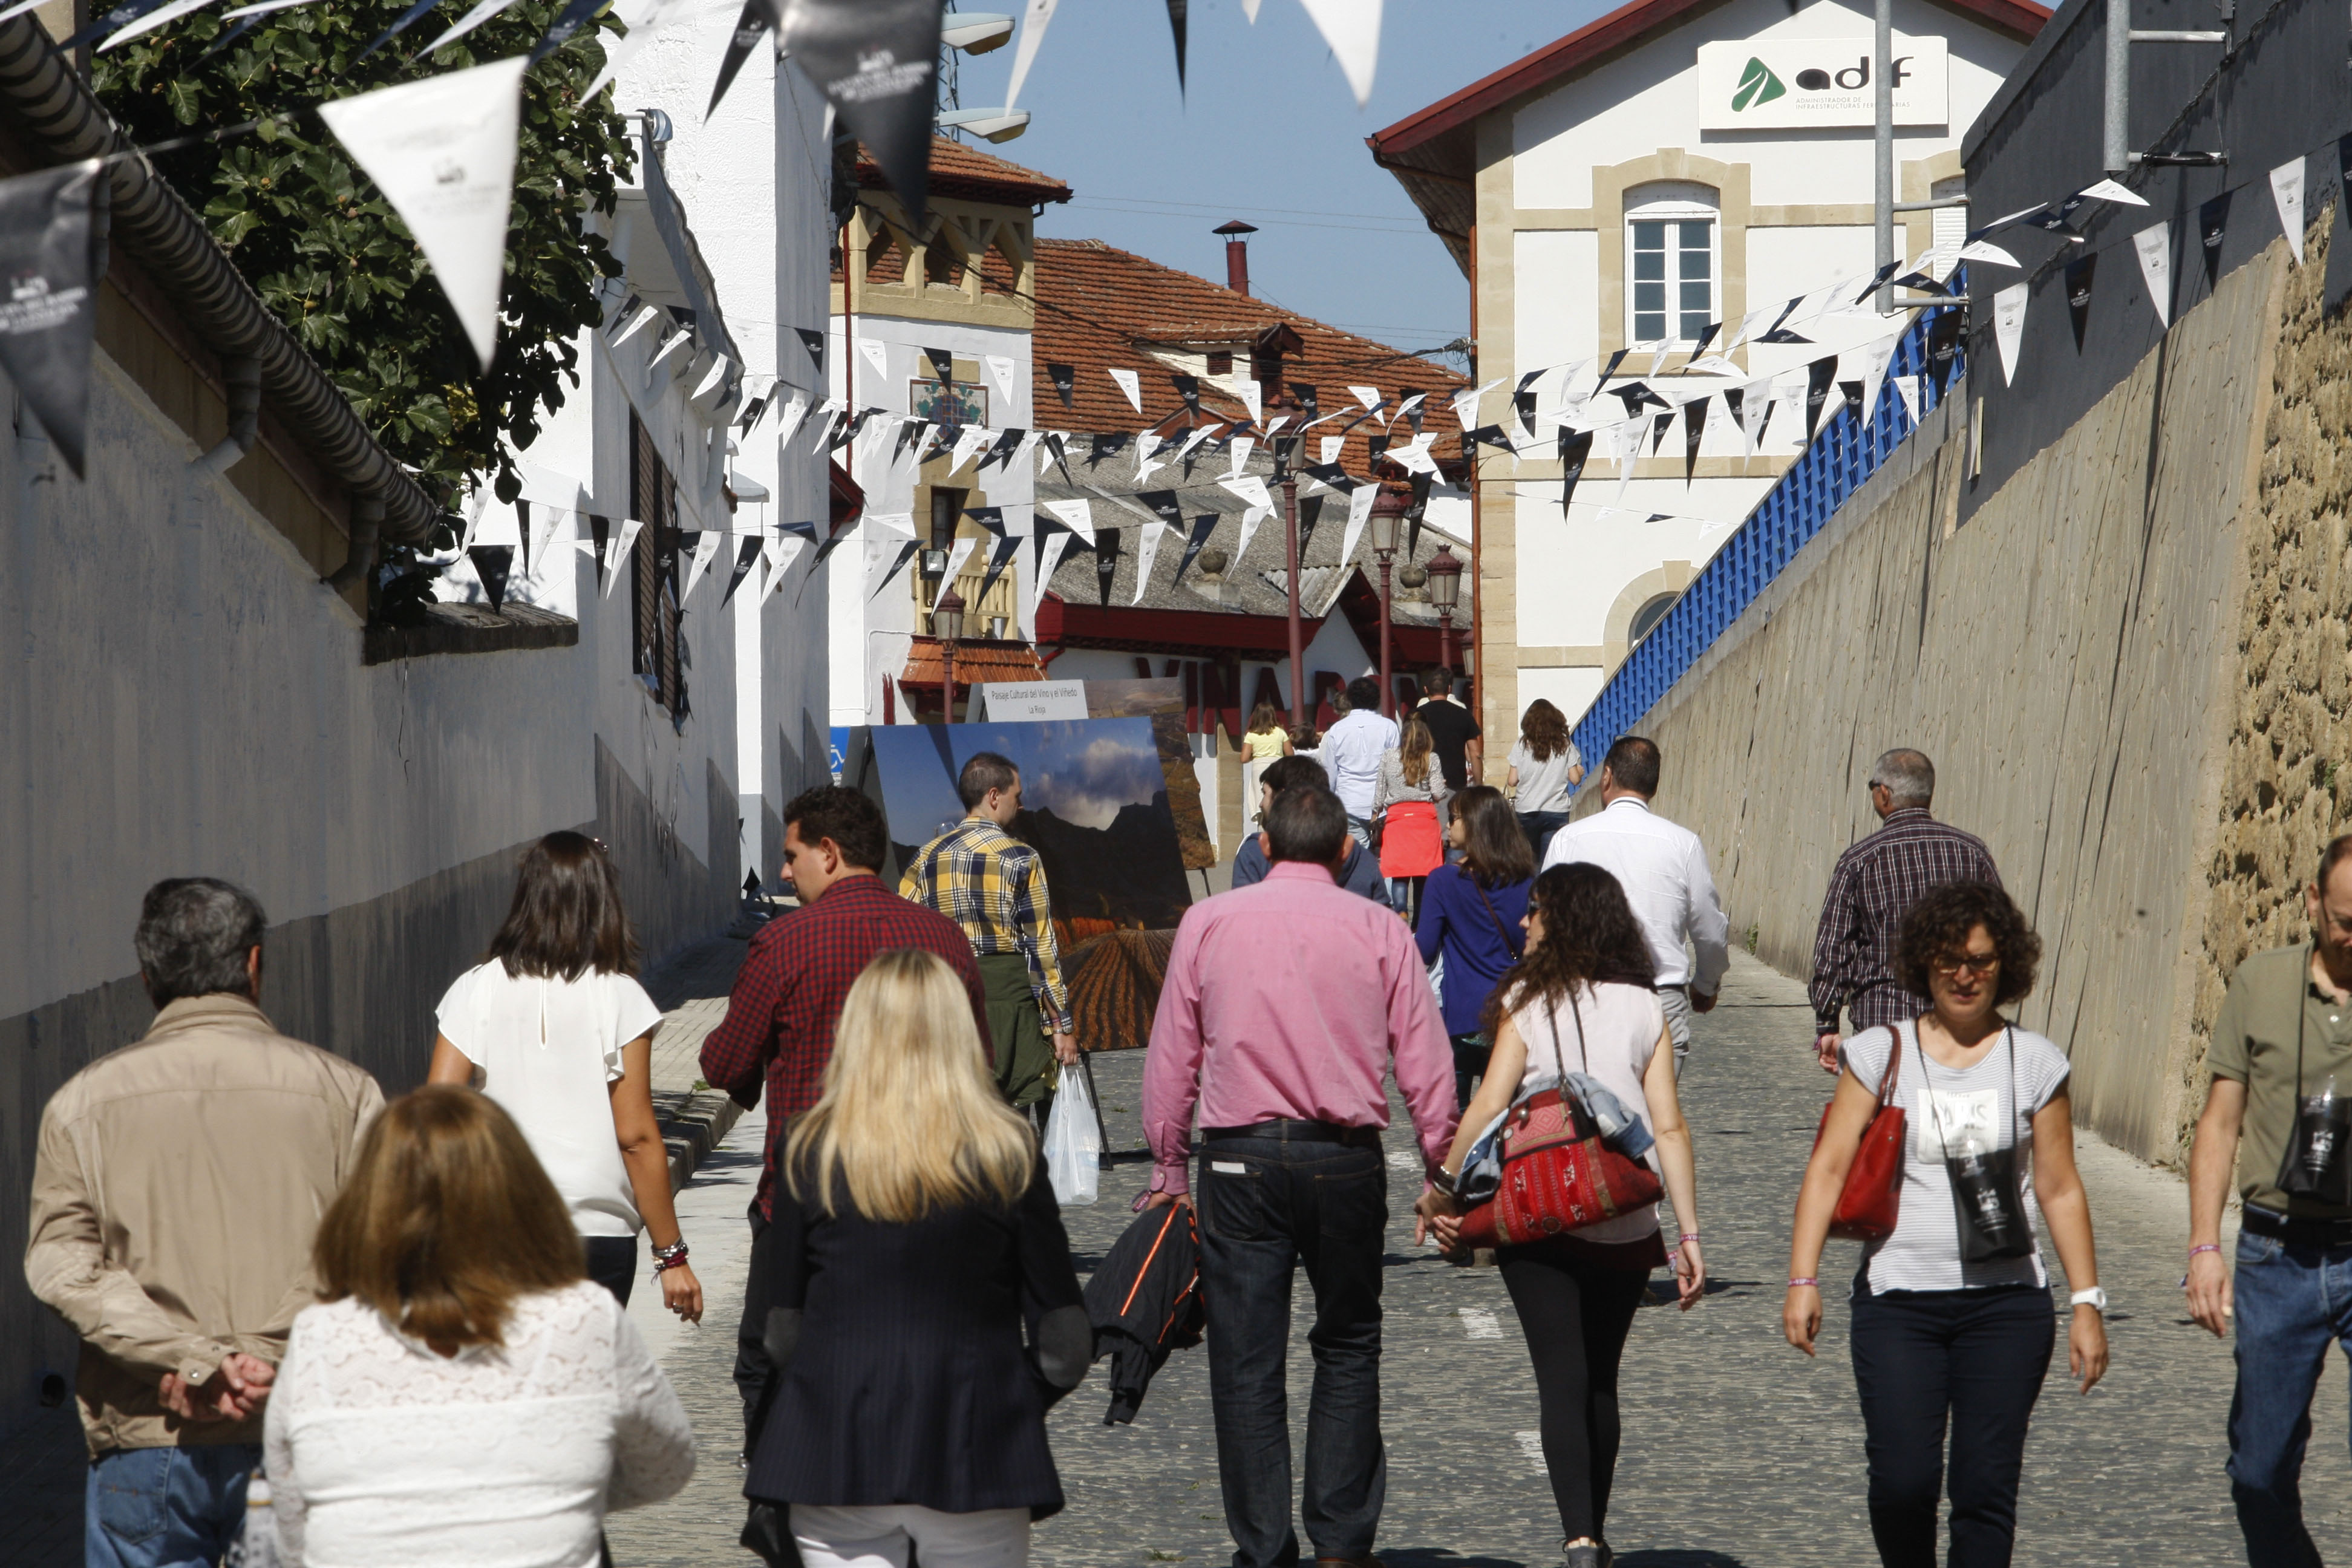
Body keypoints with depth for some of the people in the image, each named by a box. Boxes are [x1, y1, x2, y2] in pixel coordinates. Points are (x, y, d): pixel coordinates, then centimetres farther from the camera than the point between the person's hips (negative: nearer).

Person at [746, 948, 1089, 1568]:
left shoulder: (811, 1151, 0)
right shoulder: (1008, 1152, -3)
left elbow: (784, 1328, 3)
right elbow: (1063, 1340, -1)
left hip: (834, 1450, 1)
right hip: (974, 1449, -1)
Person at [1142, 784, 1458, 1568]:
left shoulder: (1209, 923, 3)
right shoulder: (1379, 931, 1)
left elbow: (1171, 1056, 4)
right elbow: (1424, 1062, 0)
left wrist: (1168, 1165, 12)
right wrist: (1442, 1170, 8)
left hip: (1239, 1158, 0)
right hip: (1345, 1159, 0)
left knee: (1246, 1363, 4)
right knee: (1348, 1348, 15)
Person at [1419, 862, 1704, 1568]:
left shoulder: (1529, 1004, -4)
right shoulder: (1645, 1009, 6)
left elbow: (1489, 1107, -10)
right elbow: (1669, 1126, 2)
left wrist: (1441, 1192, -1)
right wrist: (1689, 1233, 3)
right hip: (1626, 1228, 4)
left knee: (1562, 1380, -4)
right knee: (1600, 1381, 17)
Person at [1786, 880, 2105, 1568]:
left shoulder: (2035, 1063, 6)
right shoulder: (1880, 1054, 4)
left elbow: (2060, 1190, 10)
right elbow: (1828, 1168, 0)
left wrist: (2087, 1302, 7)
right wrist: (1802, 1280, -9)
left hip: (2006, 1303, 1)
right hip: (1898, 1300, -1)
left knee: (1987, 1485, -6)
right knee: (1903, 1480, -11)